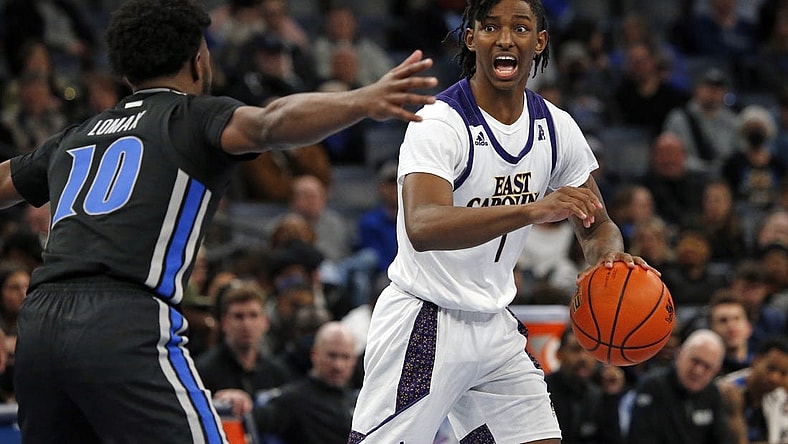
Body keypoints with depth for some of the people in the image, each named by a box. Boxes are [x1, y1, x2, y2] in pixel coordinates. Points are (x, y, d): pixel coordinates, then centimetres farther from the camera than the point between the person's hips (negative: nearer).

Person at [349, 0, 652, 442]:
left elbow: (597, 227, 11)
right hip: (424, 322, -7)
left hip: (494, 324, 7)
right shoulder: (440, 123, -20)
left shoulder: (556, 127, 2)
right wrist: (532, 210, -49)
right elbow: (422, 228, -36)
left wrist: (611, 255, -16)